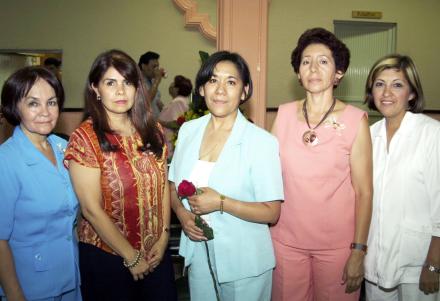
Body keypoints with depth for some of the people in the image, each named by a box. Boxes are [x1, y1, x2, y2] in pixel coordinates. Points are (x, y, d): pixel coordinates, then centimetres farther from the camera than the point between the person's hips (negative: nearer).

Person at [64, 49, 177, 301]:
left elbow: (163, 185, 4)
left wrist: (163, 237, -4)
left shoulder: (152, 131, 0)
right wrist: (131, 257, -11)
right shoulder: (85, 139, -14)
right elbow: (92, 209, -15)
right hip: (106, 255, -4)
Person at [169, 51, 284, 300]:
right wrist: (182, 213, -10)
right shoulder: (188, 130, -1)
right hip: (198, 255, 4)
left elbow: (271, 213, -15)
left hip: (244, 263, -4)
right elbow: (173, 185, 9)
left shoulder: (262, 141, -16)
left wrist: (221, 202, -25)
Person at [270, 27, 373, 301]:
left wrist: (358, 252, -8)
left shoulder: (355, 120, -8)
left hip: (337, 244, -2)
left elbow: (364, 191, -7)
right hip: (286, 239, 3)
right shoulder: (284, 114, -1)